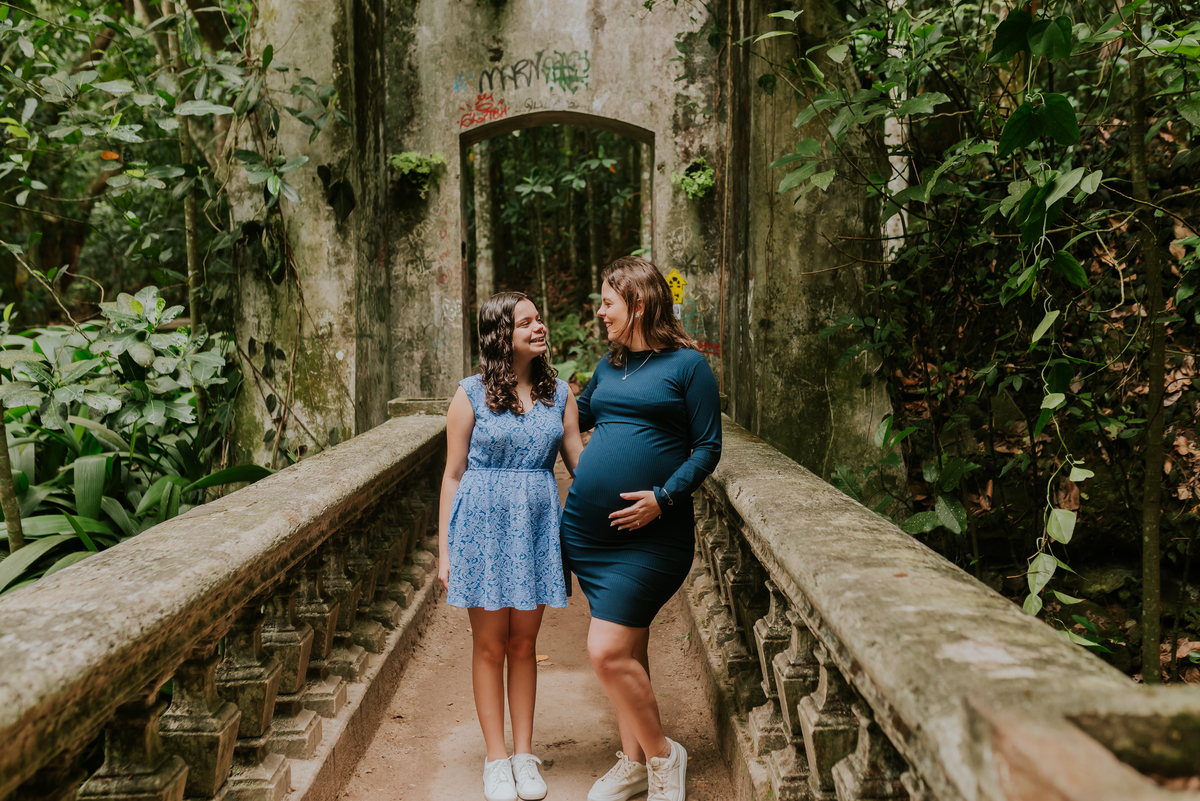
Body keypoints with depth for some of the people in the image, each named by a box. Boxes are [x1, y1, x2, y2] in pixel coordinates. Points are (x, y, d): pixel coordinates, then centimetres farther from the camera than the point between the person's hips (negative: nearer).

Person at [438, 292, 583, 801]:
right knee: (489, 645, 6)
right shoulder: (471, 395, -3)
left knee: (523, 643, 10)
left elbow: (580, 459, 7)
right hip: (483, 524, -2)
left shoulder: (558, 393, 6)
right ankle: (496, 759, 18)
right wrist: (444, 550, -2)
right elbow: (453, 475, -1)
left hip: (537, 525, 2)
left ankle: (524, 755, 22)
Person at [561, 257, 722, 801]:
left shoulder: (686, 364, -5)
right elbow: (576, 419, 30)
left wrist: (663, 497, -17)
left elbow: (708, 448, -7)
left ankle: (662, 756, 10)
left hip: (649, 533, -6)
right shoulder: (608, 366, 13)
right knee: (627, 650, 13)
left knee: (608, 652, -11)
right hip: (586, 529, 6)